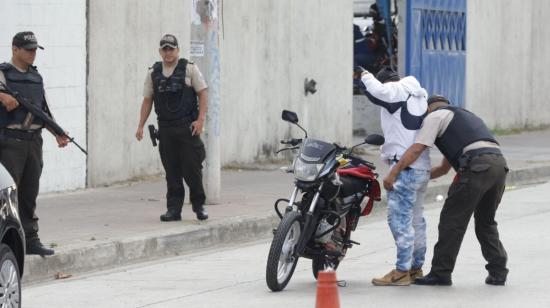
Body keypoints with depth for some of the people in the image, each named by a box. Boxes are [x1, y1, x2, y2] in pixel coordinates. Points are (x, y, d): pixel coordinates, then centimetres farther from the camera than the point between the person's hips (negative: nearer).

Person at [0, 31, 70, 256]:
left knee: (29, 194, 10)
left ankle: (30, 240, 14)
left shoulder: (36, 77, 17)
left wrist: (57, 133, 12)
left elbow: (45, 110, 22)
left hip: (33, 142, 7)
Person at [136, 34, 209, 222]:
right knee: (171, 172, 4)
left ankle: (199, 205, 12)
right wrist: (141, 125, 6)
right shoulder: (153, 73, 10)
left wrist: (201, 119, -12)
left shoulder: (189, 69, 0)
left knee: (192, 168, -4)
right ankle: (174, 209, 8)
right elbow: (147, 100, 13)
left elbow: (203, 93, -2)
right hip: (165, 127, 3)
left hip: (187, 127, -3)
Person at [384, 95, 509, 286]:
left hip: (477, 165, -8)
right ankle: (498, 272, 17)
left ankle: (440, 273, 3)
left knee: (452, 220, 1)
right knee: (486, 223, 21)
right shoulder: (464, 115, 38)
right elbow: (445, 168, 40)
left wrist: (393, 173, 4)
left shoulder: (435, 115, 13)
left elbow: (416, 149, 0)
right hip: (499, 162, 8)